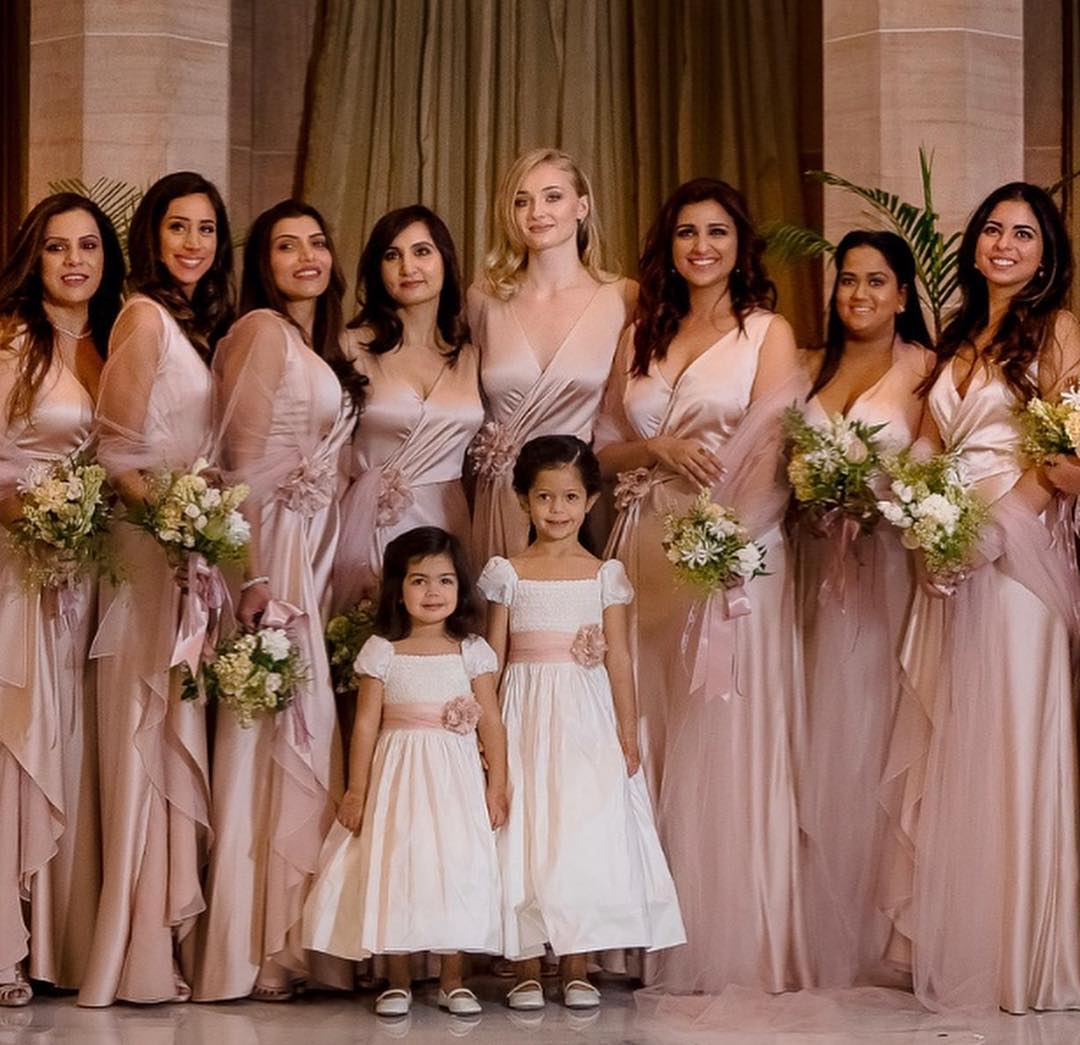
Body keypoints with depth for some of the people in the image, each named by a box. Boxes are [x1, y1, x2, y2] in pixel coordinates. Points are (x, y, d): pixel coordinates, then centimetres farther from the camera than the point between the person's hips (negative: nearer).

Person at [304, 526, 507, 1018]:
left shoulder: (472, 651, 2)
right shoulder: (382, 651, 0)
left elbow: (491, 723, 2)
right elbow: (366, 724, 0)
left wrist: (497, 785, -3)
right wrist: (356, 790, -1)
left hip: (456, 776, 0)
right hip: (398, 776, 0)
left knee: (456, 867, 0)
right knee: (394, 869, 1)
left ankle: (453, 979, 12)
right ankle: (398, 981, 13)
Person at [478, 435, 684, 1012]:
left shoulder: (604, 575, 5)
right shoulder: (508, 573, 2)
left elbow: (619, 660, 4)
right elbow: (494, 659, 3)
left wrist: (627, 735, 1)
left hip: (587, 718, 1)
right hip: (525, 717, -1)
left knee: (584, 837, 1)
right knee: (525, 838, -1)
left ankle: (577, 969, 10)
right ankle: (526, 969, 7)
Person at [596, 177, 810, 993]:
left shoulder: (768, 333, 3)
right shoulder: (641, 338, 16)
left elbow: (767, 451, -8)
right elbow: (604, 450, 15)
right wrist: (659, 447, -6)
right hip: (647, 553, 4)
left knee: (728, 748, -4)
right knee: (651, 744, 4)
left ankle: (735, 946, 2)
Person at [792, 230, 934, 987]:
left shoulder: (925, 369, 0)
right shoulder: (812, 367, 14)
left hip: (889, 569, -4)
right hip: (819, 567, 4)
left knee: (873, 738, -2)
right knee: (823, 736, 4)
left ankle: (873, 937, 7)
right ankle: (827, 933, 11)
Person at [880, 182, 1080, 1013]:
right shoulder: (959, 339, 18)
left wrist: (995, 528, -19)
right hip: (951, 561, 7)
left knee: (1011, 746, -4)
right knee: (950, 753, 8)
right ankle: (955, 946, 17)